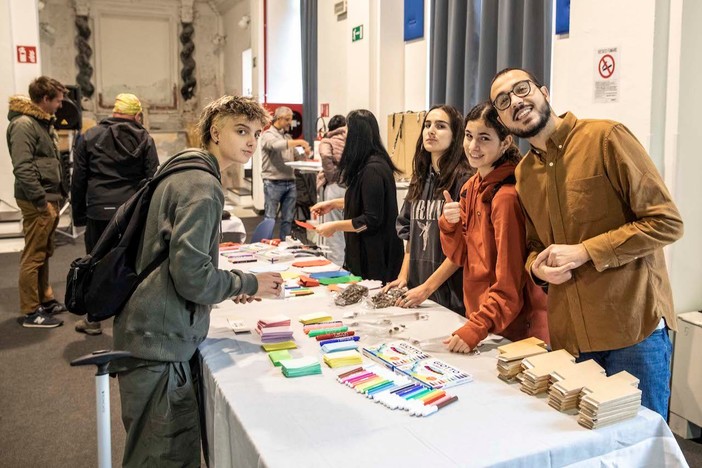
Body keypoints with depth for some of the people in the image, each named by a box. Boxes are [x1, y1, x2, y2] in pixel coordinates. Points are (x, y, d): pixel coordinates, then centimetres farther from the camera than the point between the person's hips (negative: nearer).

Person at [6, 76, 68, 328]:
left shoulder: (44, 122, 17)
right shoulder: (23, 124, -14)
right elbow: (23, 169, -21)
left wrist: (58, 194, 14)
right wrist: (42, 202, -20)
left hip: (49, 198, 9)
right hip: (37, 202, -9)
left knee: (44, 253, 17)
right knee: (33, 257, -3)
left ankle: (46, 299, 29)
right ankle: (31, 312, 4)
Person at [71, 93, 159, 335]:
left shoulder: (89, 137, 5)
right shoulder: (144, 139, 3)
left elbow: (78, 180, 5)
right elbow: (152, 179, 0)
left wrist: (78, 214, 11)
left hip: (99, 212, 0)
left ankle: (93, 320, 19)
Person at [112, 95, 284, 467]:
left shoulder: (184, 172, 15)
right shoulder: (202, 187, -16)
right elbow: (192, 276, -23)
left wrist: (230, 284, 14)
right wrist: (248, 284, -8)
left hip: (154, 339, 10)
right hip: (161, 347, -10)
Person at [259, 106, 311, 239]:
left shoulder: (288, 137, 19)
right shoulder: (268, 135, -3)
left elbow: (296, 156, 20)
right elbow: (276, 145, -24)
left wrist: (305, 153, -3)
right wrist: (298, 142, -27)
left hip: (290, 182, 6)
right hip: (273, 182, -6)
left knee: (288, 219, 8)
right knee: (270, 218, -1)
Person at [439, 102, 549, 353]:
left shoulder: (507, 196, -20)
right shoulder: (471, 186, 4)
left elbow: (509, 284, -20)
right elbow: (460, 256, 6)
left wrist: (476, 329, -23)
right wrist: (449, 223, -11)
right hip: (478, 312, 8)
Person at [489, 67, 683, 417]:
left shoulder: (606, 138, -9)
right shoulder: (523, 174, 10)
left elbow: (667, 222, -11)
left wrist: (583, 251, -16)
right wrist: (537, 266, -2)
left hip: (634, 329, -5)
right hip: (568, 337, 5)